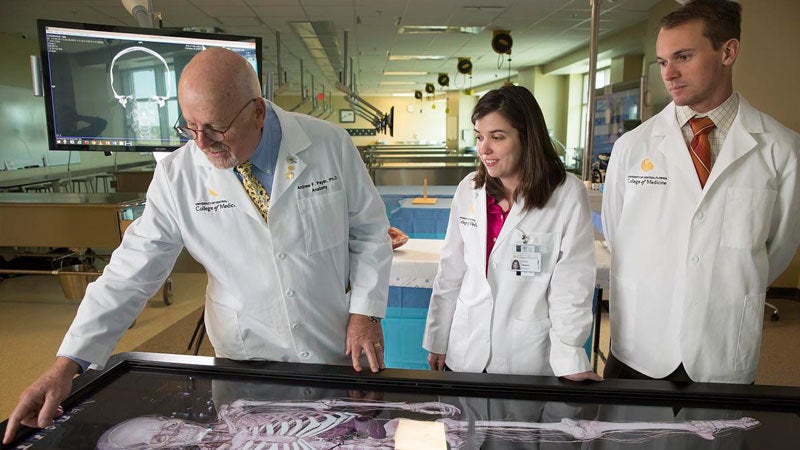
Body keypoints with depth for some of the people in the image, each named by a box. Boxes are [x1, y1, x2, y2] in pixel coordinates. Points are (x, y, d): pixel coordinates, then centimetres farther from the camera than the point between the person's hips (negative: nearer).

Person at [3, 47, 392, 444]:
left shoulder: (330, 145, -13)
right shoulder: (176, 176, -11)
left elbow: (369, 230, -3)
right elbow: (132, 271, -7)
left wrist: (365, 311, -10)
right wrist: (66, 365, -9)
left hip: (337, 352, 1)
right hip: (244, 360, 0)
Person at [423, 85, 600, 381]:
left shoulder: (568, 195, -11)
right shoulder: (468, 190, 0)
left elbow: (571, 284, -10)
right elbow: (450, 272, 6)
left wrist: (569, 361, -15)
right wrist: (437, 341, 9)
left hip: (529, 359, -3)